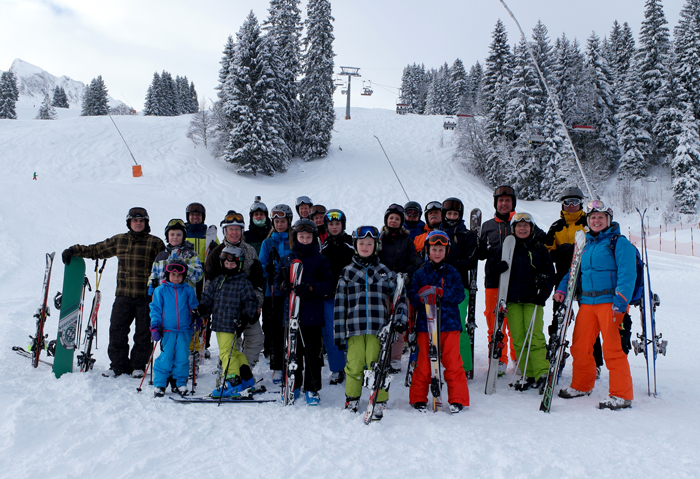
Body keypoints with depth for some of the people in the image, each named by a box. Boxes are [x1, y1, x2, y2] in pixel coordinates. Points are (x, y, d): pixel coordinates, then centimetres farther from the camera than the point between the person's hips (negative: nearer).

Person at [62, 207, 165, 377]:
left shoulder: (155, 243, 1)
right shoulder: (119, 241, 10)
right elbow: (96, 249, 20)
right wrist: (73, 251, 14)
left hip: (146, 296, -2)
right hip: (123, 295, 3)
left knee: (143, 334, 4)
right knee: (117, 332, 1)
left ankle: (138, 366, 18)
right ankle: (118, 366, 14)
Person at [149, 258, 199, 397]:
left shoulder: (188, 290, 7)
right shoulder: (160, 290, 3)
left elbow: (194, 308, 16)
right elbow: (155, 309, 3)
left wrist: (198, 320, 4)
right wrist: (155, 327, -4)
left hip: (184, 330, 1)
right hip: (167, 330, -1)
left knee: (182, 358, 4)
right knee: (165, 358, -3)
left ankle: (180, 383, 18)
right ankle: (159, 384, 10)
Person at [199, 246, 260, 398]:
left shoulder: (243, 283, -5)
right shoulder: (217, 281, 13)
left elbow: (251, 302, -5)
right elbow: (208, 297, 18)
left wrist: (245, 318, -15)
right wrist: (201, 309, 2)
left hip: (231, 325, -8)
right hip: (218, 323, 8)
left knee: (226, 353, -11)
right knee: (234, 353, 16)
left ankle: (232, 384, -5)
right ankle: (247, 378, 29)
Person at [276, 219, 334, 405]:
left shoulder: (320, 260, 4)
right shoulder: (287, 259, 13)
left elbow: (328, 285, -3)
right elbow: (279, 282, 16)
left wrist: (311, 288, -20)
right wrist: (285, 286, -7)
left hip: (312, 315, -3)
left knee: (312, 354, 1)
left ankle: (311, 389, 11)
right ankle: (293, 386, 22)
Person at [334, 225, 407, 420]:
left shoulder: (385, 272, 11)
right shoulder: (347, 272, 9)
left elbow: (399, 296, 17)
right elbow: (340, 303, 8)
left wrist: (400, 319, 3)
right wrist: (339, 332, 4)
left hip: (378, 327, 0)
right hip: (355, 328, 0)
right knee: (354, 365, 1)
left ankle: (379, 403, 10)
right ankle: (351, 400, 21)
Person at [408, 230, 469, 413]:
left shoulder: (452, 273, 8)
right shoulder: (420, 273, 7)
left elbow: (460, 295, -2)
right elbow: (412, 296, 0)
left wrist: (441, 292, -18)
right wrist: (422, 297, -22)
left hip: (450, 324, 0)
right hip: (425, 325, 0)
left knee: (452, 362, 1)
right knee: (424, 362, 5)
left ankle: (458, 399, 12)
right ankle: (418, 398, 18)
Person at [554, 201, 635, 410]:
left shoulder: (619, 242, -2)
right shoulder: (586, 244, 17)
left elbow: (627, 274, -10)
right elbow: (575, 270, 23)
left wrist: (620, 302, -20)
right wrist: (562, 288, 7)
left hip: (610, 301, -6)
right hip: (587, 302, 6)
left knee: (612, 348, -8)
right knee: (579, 346, 8)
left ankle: (622, 394, 3)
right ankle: (581, 385, 27)